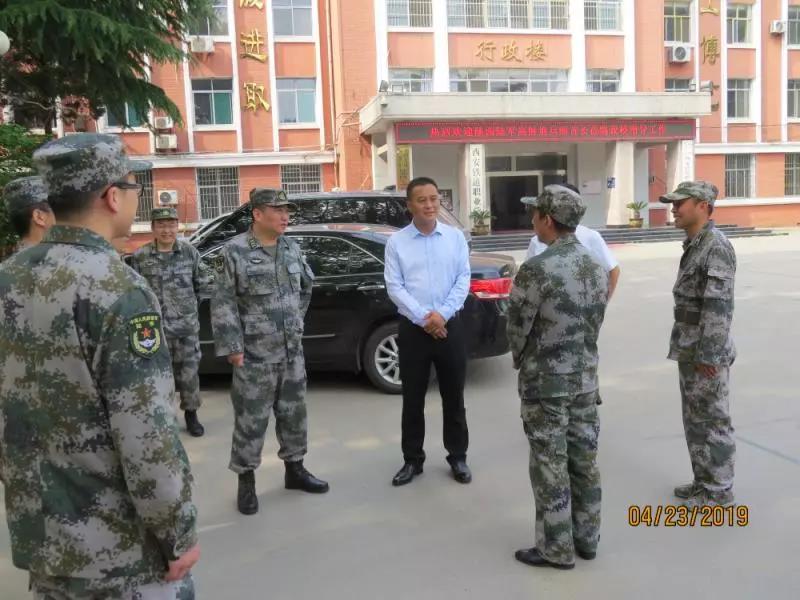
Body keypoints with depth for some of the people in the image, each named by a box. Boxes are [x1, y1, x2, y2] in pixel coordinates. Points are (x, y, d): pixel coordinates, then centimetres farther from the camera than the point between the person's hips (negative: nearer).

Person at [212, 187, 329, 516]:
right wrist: (232, 347, -13)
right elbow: (223, 305, -11)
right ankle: (246, 481, 18)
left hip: (292, 352, 6)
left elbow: (306, 287, 23)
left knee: (293, 414, 15)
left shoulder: (292, 249, 7)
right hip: (255, 355, -5)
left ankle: (294, 469, 31)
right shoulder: (235, 251, -10)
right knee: (250, 420, 3)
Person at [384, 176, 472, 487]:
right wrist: (424, 318, -14)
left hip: (450, 326, 1)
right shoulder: (396, 242, 0)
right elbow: (394, 286, -5)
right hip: (413, 329, -1)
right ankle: (412, 460, 21)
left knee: (453, 396, 10)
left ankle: (458, 457, 24)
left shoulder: (455, 237, 4)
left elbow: (463, 279, -1)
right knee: (413, 399, 8)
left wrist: (442, 314, -13)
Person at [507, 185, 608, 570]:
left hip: (545, 380, -7)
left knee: (550, 467, 3)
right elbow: (594, 323, 9)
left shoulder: (536, 269, -20)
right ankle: (586, 539, 27)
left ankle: (556, 549, 15)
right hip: (585, 376, 7)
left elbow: (517, 328, -11)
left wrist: (522, 360, 9)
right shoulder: (595, 267, 4)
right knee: (584, 460, 15)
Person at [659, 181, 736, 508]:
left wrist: (709, 355, -22)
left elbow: (719, 306, -22)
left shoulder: (716, 247, -18)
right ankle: (704, 480, 28)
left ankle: (719, 490, 15)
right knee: (695, 419, 16)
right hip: (690, 350, 9)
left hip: (706, 353, -9)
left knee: (713, 420, 2)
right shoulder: (694, 245, 12)